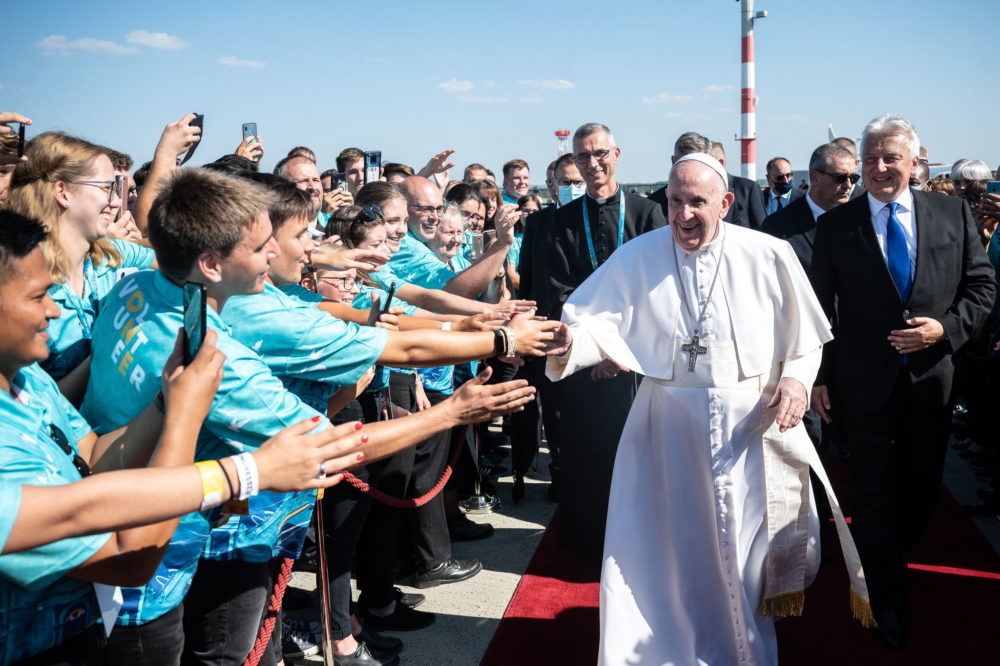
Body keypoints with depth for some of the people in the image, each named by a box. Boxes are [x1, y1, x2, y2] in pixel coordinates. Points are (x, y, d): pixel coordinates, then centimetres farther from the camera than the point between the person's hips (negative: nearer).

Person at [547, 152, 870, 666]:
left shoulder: (769, 256, -4)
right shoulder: (636, 258, -3)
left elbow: (805, 335, 3)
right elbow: (599, 324, -12)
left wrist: (796, 378, -14)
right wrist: (569, 341, -33)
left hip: (754, 424, 0)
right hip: (669, 426, 0)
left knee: (747, 542, 12)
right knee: (667, 548, 6)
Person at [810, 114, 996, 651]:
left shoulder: (954, 214, 1)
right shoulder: (836, 225, -3)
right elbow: (821, 306, -1)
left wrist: (946, 327, -13)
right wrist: (820, 375, -3)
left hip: (931, 377, 2)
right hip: (866, 381, -2)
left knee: (922, 485, 15)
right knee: (874, 493, 6)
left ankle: (893, 554, 44)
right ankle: (888, 600, 22)